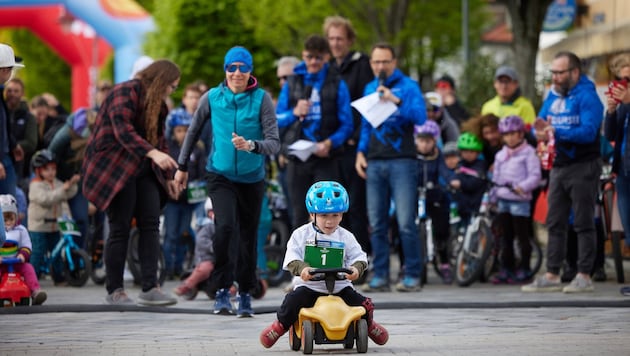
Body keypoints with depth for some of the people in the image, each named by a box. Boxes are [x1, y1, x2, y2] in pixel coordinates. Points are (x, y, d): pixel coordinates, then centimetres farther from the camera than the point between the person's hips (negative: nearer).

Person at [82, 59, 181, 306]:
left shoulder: (157, 105, 17)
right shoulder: (125, 93, -12)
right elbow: (123, 131, -25)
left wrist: (167, 176, 18)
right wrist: (153, 153, -36)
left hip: (142, 171, 8)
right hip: (115, 169, -8)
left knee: (151, 225, -5)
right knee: (120, 228, -7)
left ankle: (150, 288, -7)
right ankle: (114, 291, 1)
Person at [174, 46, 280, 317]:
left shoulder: (262, 99, -9)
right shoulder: (212, 98, -4)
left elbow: (274, 143, -15)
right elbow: (193, 131, 12)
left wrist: (251, 145, -34)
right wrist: (182, 166, 17)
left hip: (252, 178, 1)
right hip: (220, 175, 0)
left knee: (248, 235, 7)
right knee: (225, 226, -22)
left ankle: (245, 294, 25)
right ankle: (222, 289, -11)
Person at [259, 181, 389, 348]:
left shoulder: (346, 237, 4)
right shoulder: (301, 234, -1)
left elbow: (359, 257, 0)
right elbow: (292, 258, -9)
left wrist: (356, 268, -24)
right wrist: (301, 268, -30)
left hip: (340, 286, 2)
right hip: (309, 286, -2)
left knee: (365, 305, -12)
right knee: (292, 301, -29)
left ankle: (369, 325, 26)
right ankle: (280, 325, 4)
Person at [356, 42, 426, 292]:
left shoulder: (407, 86, 3)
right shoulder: (369, 89, 18)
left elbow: (420, 117, -10)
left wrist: (396, 101, -21)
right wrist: (360, 152, 9)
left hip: (402, 161, -5)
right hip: (374, 162, 5)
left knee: (406, 223, -9)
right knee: (377, 223, 4)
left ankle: (412, 275, -3)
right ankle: (380, 275, 9)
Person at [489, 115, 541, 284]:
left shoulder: (528, 153, -5)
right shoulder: (500, 155, 17)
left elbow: (535, 176, -12)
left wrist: (522, 187, -26)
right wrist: (493, 196, 14)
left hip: (520, 200, -7)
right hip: (502, 199, 7)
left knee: (522, 236, -3)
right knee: (506, 236, 9)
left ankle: (524, 269, 2)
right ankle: (506, 269, 14)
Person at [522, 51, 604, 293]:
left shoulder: (587, 96, -11)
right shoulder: (552, 96, 12)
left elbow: (589, 131, -22)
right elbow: (540, 124, 11)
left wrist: (555, 133, -31)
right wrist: (541, 130, -14)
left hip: (583, 166, -7)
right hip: (558, 167, 7)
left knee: (583, 223, -3)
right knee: (555, 223, 8)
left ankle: (584, 276, 0)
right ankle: (552, 276, 13)